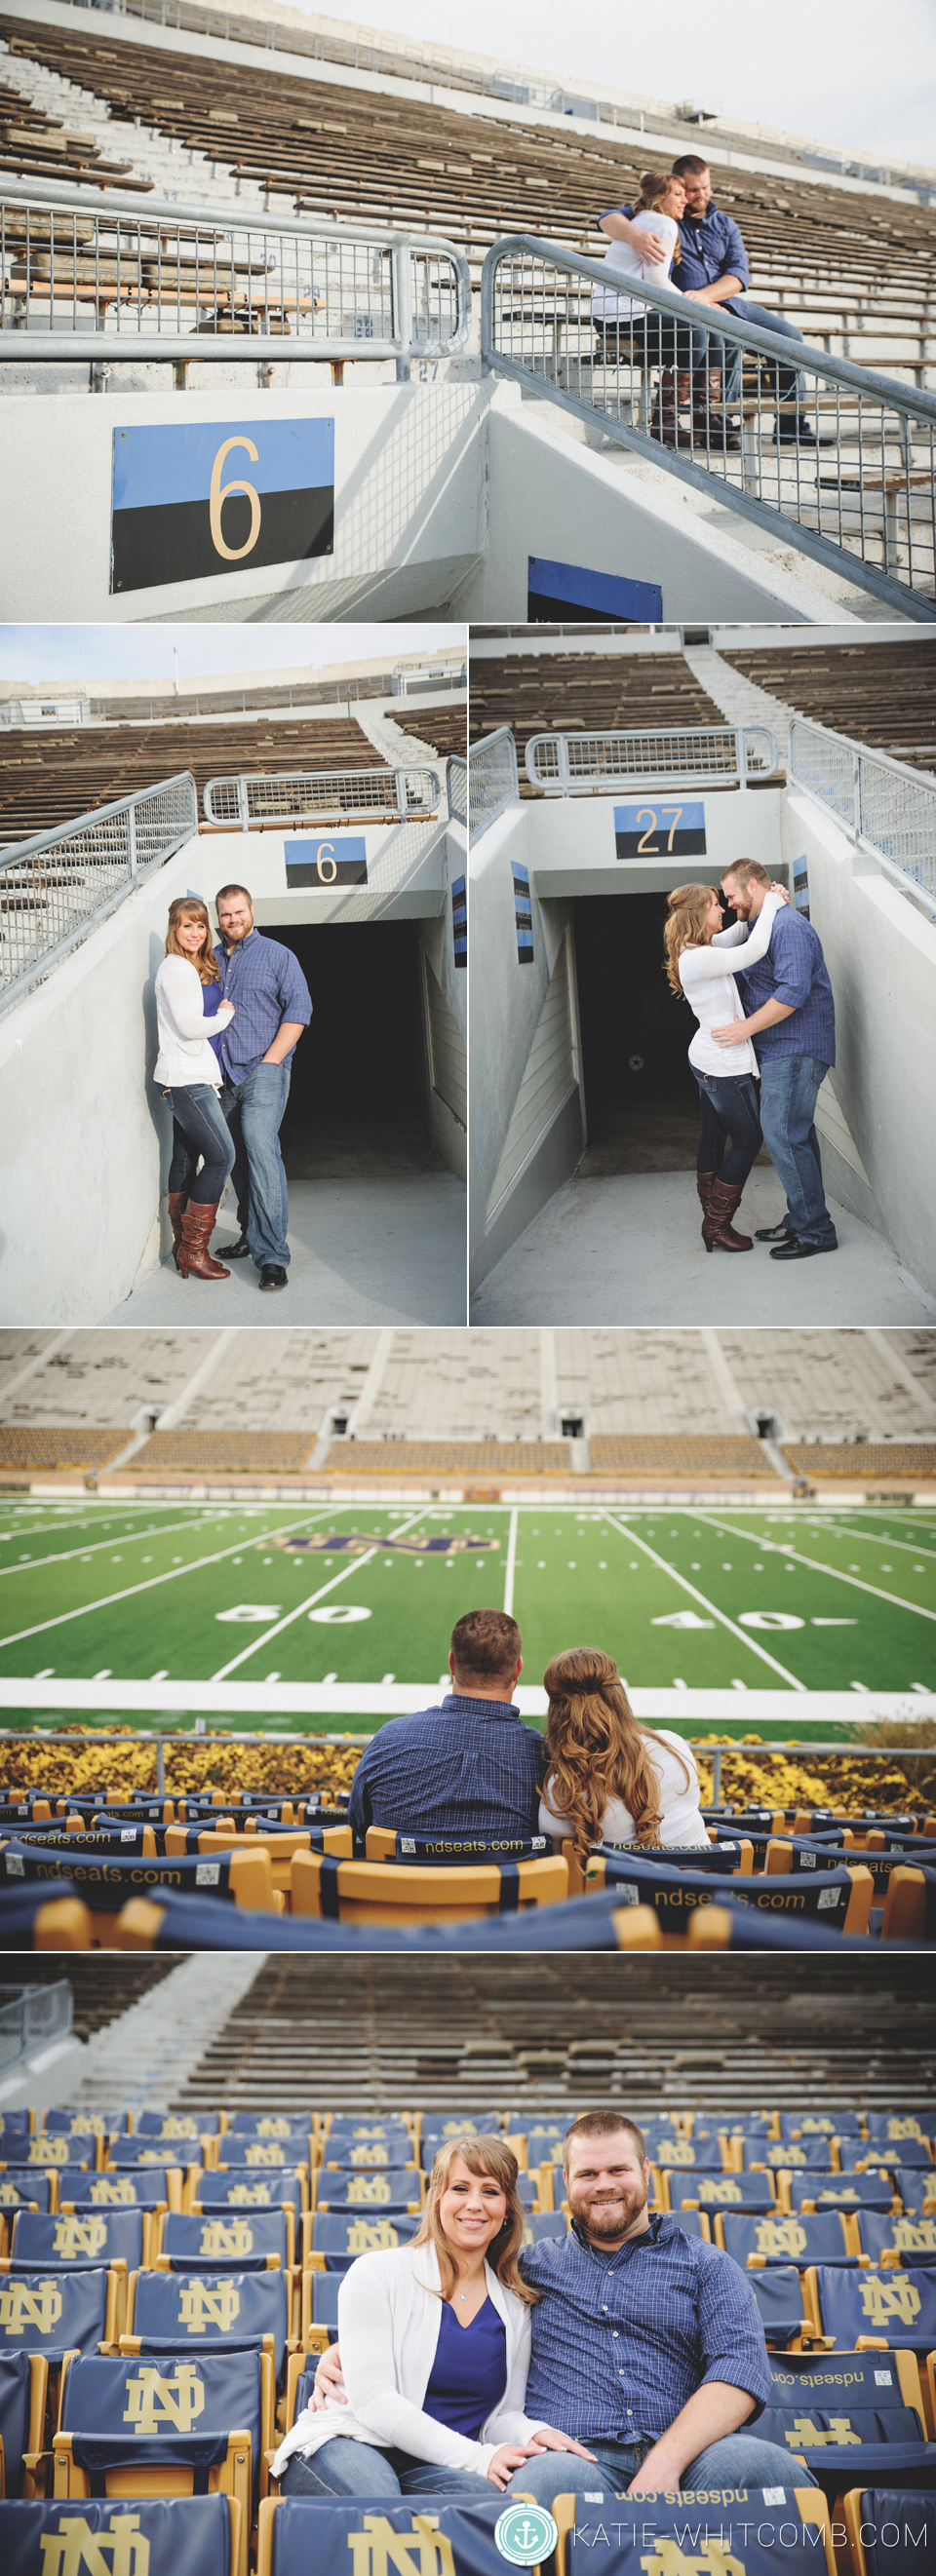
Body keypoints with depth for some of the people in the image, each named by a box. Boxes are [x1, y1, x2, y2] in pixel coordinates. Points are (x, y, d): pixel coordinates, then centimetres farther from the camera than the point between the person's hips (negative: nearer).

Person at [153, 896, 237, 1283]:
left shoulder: (197, 968, 18)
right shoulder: (176, 968, -12)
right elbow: (189, 1027, -17)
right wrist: (225, 1016, -3)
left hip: (193, 1076, 10)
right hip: (186, 1077, -10)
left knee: (186, 1159, 11)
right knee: (221, 1155, -11)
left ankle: (183, 1248, 15)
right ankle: (193, 1249, -5)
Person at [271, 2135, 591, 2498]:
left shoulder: (516, 2307, 14)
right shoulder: (375, 2274, -2)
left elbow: (504, 2414, 15)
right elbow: (372, 2400, -11)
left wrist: (533, 2435, -11)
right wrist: (477, 2457, -20)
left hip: (433, 2468, 4)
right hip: (346, 2444, -4)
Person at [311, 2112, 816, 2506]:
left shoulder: (705, 2266, 19)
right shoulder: (530, 2265, 26)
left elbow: (742, 2366, 2)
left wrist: (665, 2461, -15)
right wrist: (346, 2348, 14)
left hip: (688, 2457, 1)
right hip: (574, 2455, -1)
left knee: (754, 2463, -36)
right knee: (553, 2480, -41)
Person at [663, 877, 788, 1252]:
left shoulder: (698, 950, 7)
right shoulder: (698, 958, -24)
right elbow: (755, 951, -26)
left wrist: (765, 903, 6)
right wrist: (770, 904, -13)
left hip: (707, 1061, 10)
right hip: (725, 1065, -10)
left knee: (712, 1139, 14)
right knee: (748, 1140, 1)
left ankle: (712, 1222, 21)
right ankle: (717, 1224, 5)